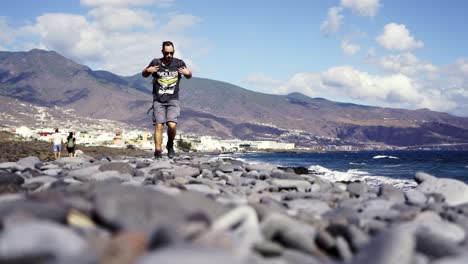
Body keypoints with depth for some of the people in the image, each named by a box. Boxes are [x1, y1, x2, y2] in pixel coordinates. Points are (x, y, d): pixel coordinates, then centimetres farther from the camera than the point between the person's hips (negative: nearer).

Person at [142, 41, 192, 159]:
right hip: (158, 100, 0)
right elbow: (144, 75, 17)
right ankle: (158, 151, -5)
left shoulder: (179, 63, 5)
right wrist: (147, 71, -5)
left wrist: (188, 73, -3)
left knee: (172, 125, -15)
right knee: (159, 125, -10)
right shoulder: (156, 63, 3)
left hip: (173, 100, 0)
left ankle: (170, 145, 11)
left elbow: (189, 76, 20)